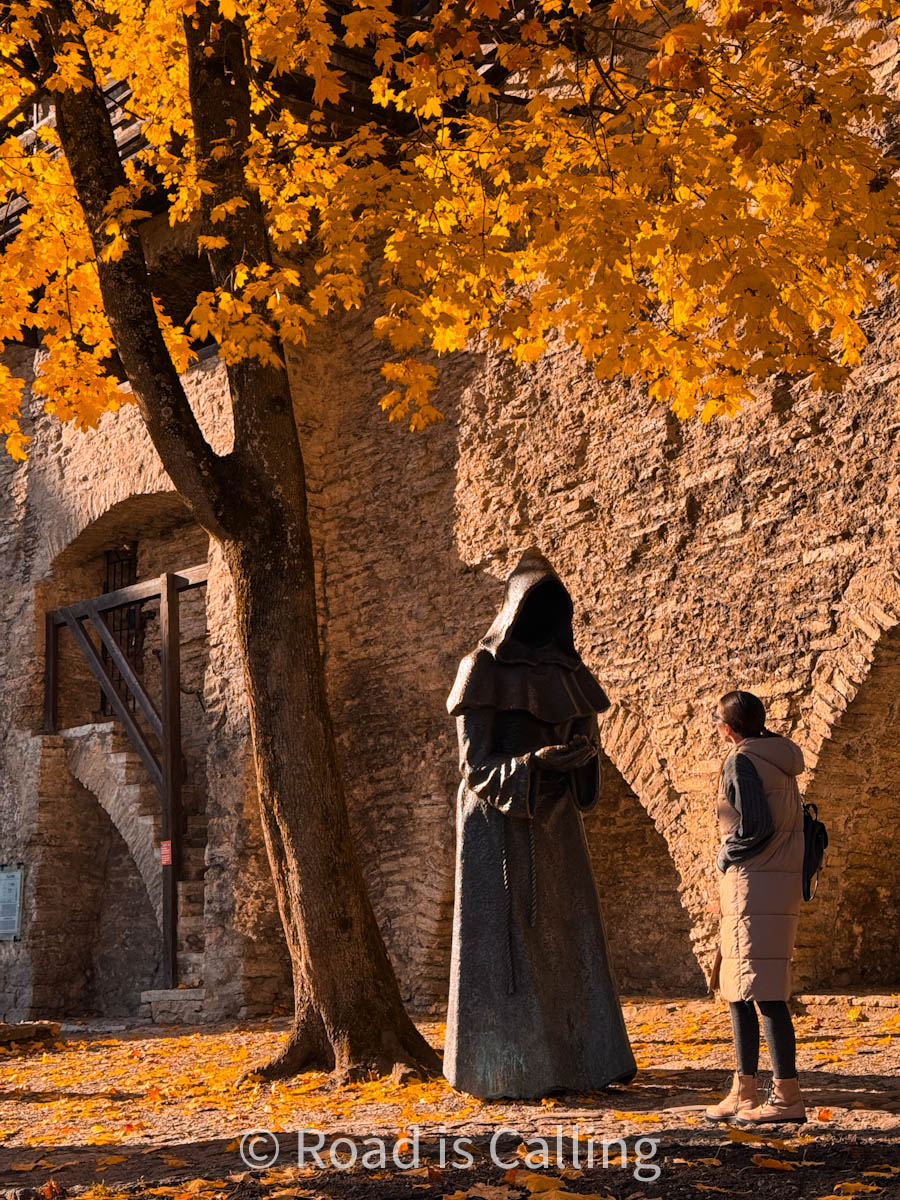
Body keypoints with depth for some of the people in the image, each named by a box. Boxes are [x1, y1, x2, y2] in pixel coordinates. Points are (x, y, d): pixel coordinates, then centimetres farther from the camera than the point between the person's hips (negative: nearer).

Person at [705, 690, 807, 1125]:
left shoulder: (741, 762, -11)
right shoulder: (778, 758, 17)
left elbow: (757, 824, -21)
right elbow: (793, 820, 19)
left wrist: (726, 855, -5)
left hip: (755, 882, -10)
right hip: (782, 878, 10)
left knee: (765, 993, -8)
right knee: (738, 989, 14)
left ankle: (787, 1096, -7)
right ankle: (744, 1092, 19)